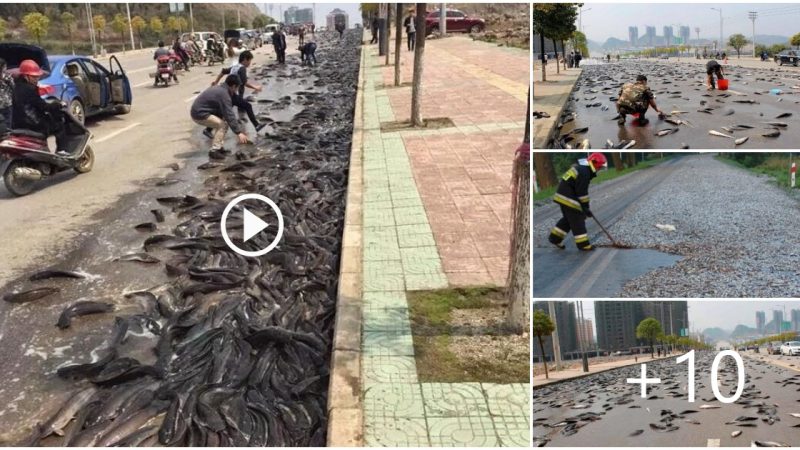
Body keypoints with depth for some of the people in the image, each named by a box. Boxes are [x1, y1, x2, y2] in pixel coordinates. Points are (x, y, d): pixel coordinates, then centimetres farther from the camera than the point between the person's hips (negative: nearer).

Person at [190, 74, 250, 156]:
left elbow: (227, 113, 19)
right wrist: (238, 132, -22)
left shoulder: (220, 89, 13)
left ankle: (217, 146, 16)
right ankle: (214, 150, -13)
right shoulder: (224, 94, -19)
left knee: (221, 122, 16)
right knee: (223, 124, -14)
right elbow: (229, 115, -23)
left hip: (198, 110, 10)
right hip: (199, 114, -10)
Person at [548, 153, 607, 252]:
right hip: (568, 198, -10)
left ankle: (555, 238, 23)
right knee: (577, 220, -3)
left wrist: (585, 205, 23)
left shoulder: (581, 167, 14)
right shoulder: (584, 172, -20)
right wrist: (586, 207, -13)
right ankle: (583, 244, 2)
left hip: (563, 196, 10)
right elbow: (582, 192, -20)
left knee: (568, 219, 19)